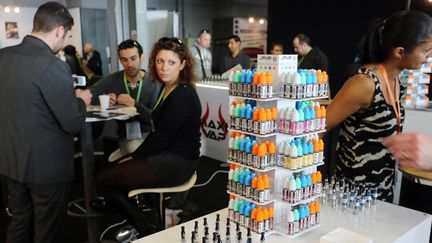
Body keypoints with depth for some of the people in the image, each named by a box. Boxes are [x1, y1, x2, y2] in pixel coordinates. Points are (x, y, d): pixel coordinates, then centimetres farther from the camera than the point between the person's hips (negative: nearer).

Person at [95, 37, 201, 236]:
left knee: (103, 178, -2)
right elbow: (158, 131, 11)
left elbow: (162, 137, -19)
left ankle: (144, 228, 9)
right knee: (111, 171, 11)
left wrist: (134, 158, -5)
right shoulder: (168, 88, 9)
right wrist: (134, 157, 2)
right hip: (166, 157, 9)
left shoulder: (183, 95, -19)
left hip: (176, 164, -9)